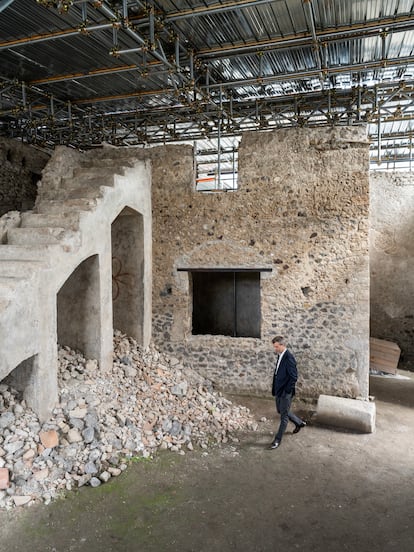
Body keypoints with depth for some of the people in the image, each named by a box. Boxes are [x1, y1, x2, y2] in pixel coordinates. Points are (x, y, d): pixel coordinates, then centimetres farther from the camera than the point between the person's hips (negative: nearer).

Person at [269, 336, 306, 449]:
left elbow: (294, 377, -23)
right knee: (280, 410, 24)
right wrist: (275, 389, 12)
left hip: (286, 392, -10)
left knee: (284, 416, 4)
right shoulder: (280, 356, 6)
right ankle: (299, 423, 44)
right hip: (279, 390, 10)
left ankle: (277, 440, 14)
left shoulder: (289, 358, -22)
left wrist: (287, 391, -19)